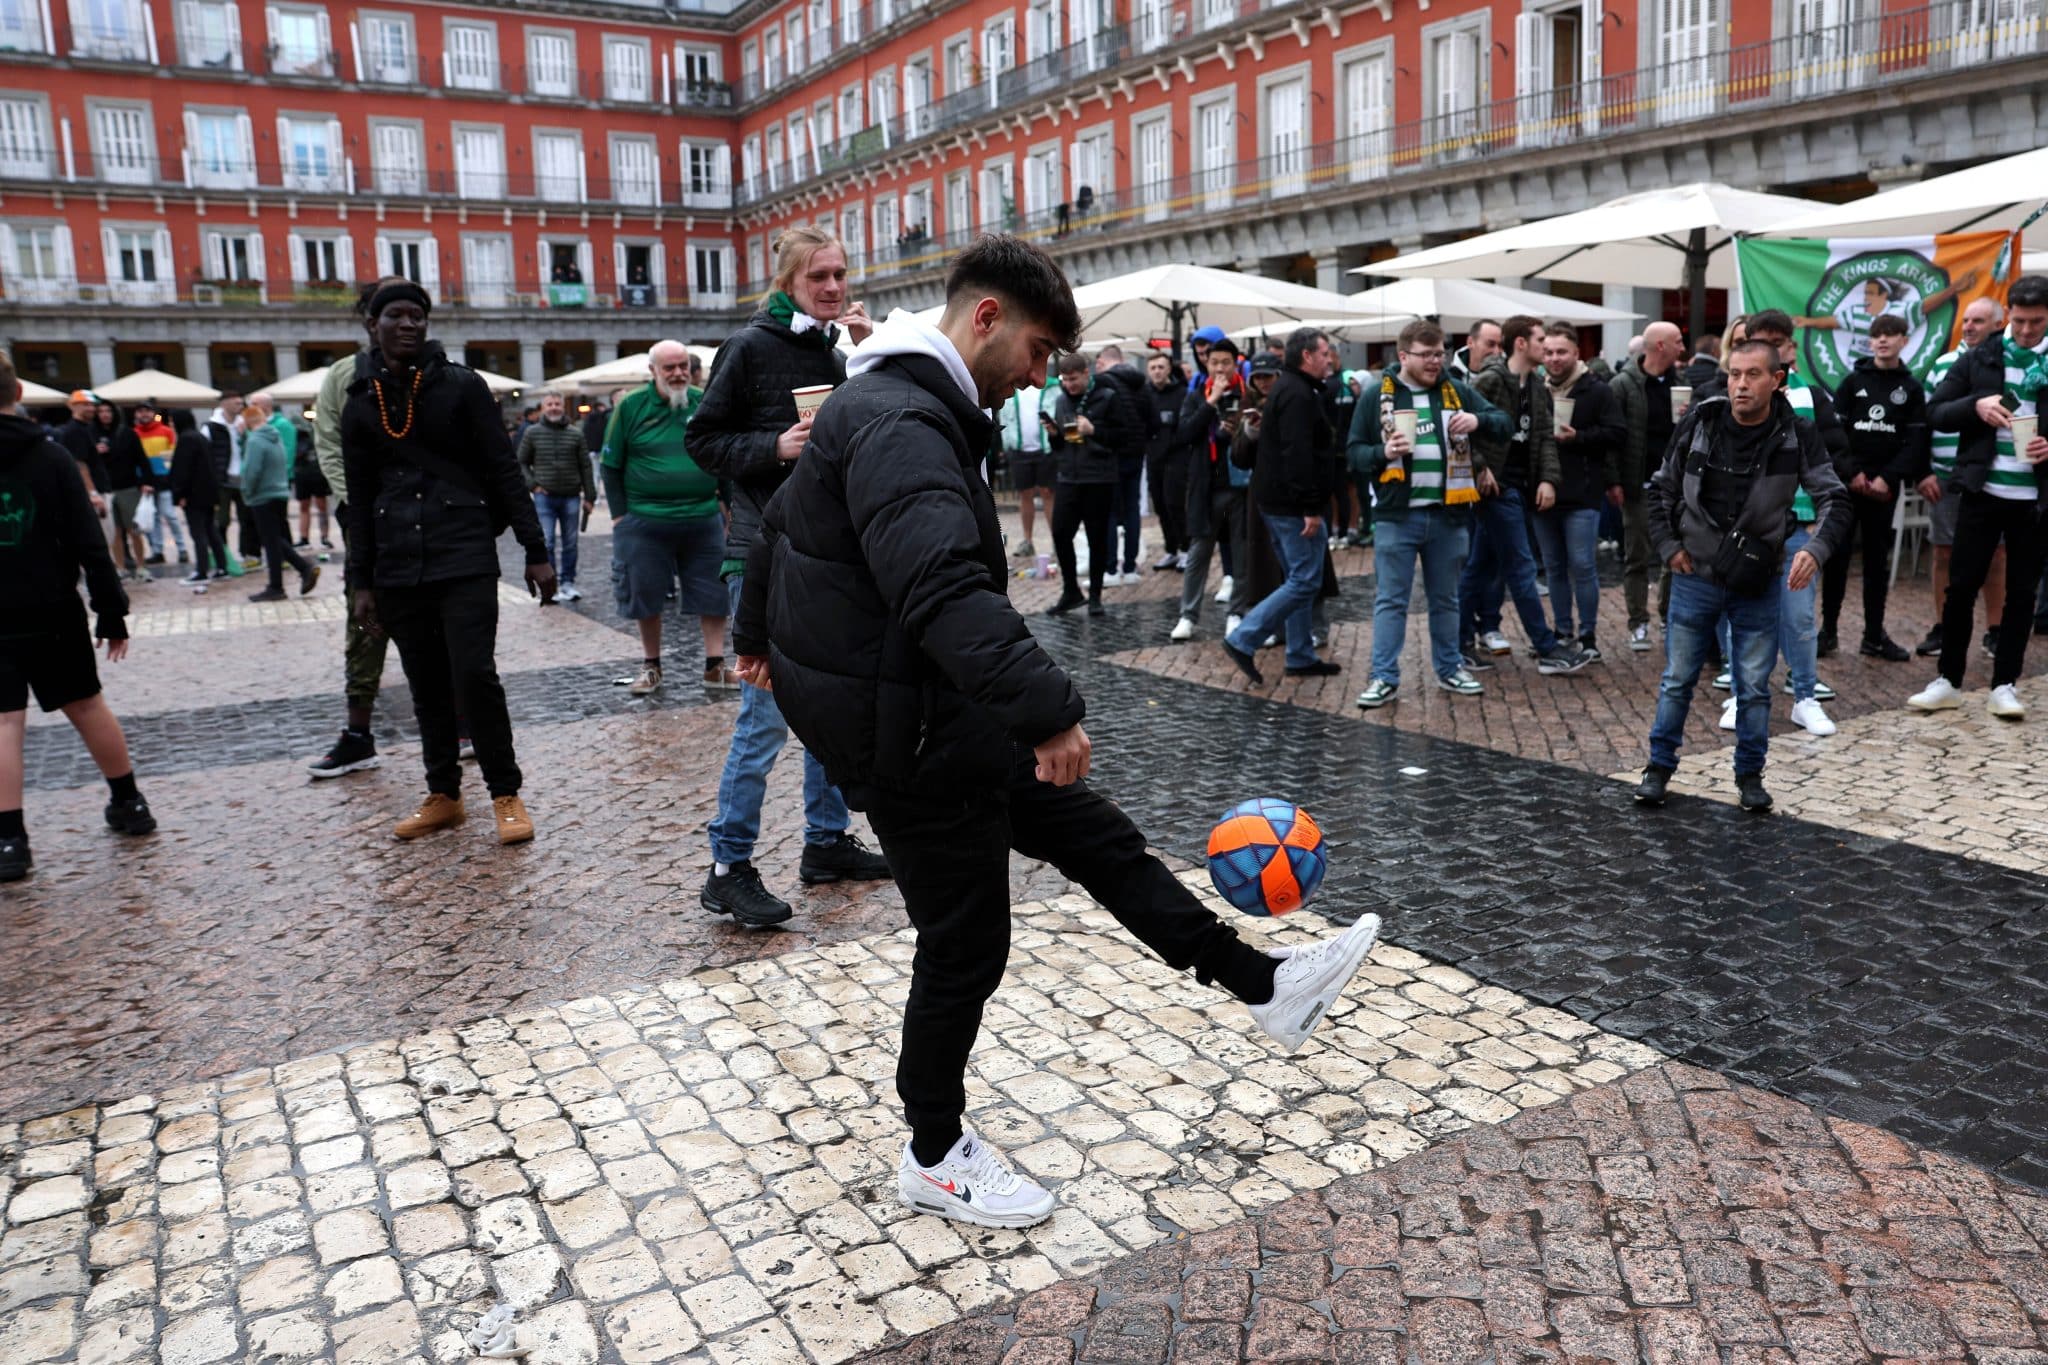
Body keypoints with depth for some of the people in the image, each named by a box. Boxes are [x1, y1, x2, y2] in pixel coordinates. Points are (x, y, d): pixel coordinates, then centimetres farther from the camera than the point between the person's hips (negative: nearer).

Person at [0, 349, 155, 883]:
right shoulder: (51, 454, -3)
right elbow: (89, 543, -6)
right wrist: (111, 612, -1)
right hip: (53, 612, 1)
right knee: (87, 706, 14)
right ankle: (129, 804, 23)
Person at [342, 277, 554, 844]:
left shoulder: (461, 386, 1)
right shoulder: (360, 404, 10)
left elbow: (503, 471, -1)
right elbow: (360, 500, 14)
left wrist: (535, 551, -5)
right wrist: (362, 581, 11)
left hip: (465, 555, -3)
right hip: (398, 565, 4)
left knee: (474, 674, -12)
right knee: (427, 685, 8)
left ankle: (505, 795, 1)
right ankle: (443, 796, 20)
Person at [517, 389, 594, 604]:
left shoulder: (575, 433, 3)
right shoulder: (532, 433, 2)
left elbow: (585, 466, 5)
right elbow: (521, 463, 10)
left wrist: (589, 497, 1)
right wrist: (532, 484, -4)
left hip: (571, 497, 1)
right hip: (544, 496, -1)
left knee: (569, 543, 7)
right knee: (547, 542, -4)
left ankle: (567, 583, 17)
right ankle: (549, 584, 4)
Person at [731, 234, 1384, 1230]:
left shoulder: (880, 402, 12)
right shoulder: (903, 425, -23)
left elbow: (780, 522, 25)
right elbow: (945, 588, -40)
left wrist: (763, 633, 37)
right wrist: (1048, 709, -44)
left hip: (927, 706, 11)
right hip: (902, 730, -11)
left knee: (1091, 832, 13)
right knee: (966, 943, 3)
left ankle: (1262, 986, 24)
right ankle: (935, 1158, 25)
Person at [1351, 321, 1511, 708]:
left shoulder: (1457, 391, 6)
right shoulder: (1377, 395, -1)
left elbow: (1503, 423, 8)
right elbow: (1356, 449, 1)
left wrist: (1478, 420, -13)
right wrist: (1383, 453, -19)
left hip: (1447, 514, 3)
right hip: (1396, 516, -3)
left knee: (1445, 598, 15)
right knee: (1390, 599, 0)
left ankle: (1449, 669, 28)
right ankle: (1385, 678, 4)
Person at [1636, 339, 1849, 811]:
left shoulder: (1796, 435, -10)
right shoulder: (1700, 421, -7)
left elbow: (1834, 499, -11)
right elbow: (1661, 489, 4)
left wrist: (1816, 550, -29)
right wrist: (1669, 546, -3)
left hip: (1759, 582, 0)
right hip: (1695, 577, 1)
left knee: (1754, 687, 7)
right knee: (1677, 679, 9)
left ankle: (1750, 774, 23)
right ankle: (1660, 766, 23)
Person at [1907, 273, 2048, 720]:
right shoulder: (1980, 357, 2)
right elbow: (1934, 413, 2)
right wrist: (1975, 405, -17)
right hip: (1982, 492, 0)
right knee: (1961, 587, 2)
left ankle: (2005, 685, 15)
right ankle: (1948, 681, 12)